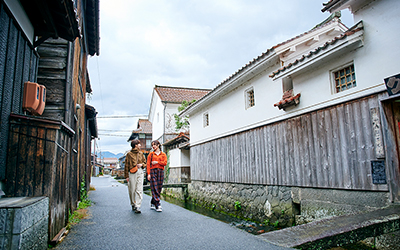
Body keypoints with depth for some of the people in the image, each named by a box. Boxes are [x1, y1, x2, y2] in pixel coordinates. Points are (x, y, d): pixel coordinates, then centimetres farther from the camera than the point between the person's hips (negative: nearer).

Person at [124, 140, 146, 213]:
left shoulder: (141, 153, 15)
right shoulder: (129, 154, 2)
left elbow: (145, 162, 22)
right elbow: (126, 165, 1)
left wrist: (142, 164, -1)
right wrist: (126, 176, -2)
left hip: (140, 172, 3)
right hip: (132, 173, -3)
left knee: (139, 190, -7)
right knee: (132, 190, 4)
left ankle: (138, 206, -9)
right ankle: (133, 205, 21)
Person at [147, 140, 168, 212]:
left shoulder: (163, 154, 12)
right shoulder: (151, 154, 9)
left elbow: (165, 163, -1)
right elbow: (148, 164, 3)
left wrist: (157, 162, -8)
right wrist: (148, 173, -6)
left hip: (160, 172, 2)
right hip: (153, 171, -2)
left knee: (159, 188, 2)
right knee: (154, 188, -9)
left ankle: (152, 204, 15)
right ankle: (157, 205, -10)